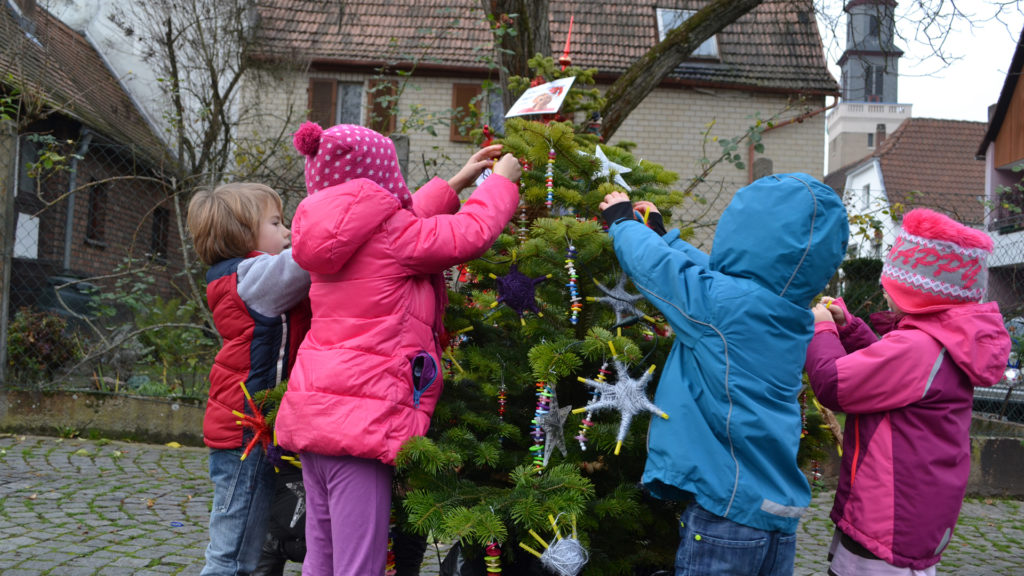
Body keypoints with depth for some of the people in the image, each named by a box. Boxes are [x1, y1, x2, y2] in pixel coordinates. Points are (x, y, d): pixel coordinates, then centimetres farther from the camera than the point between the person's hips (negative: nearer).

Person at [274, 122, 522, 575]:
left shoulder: (332, 236, 14)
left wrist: (458, 181, 30)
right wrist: (501, 182, 11)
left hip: (312, 412, 9)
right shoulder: (391, 235, -9)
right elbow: (472, 233, -6)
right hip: (361, 419, -9)